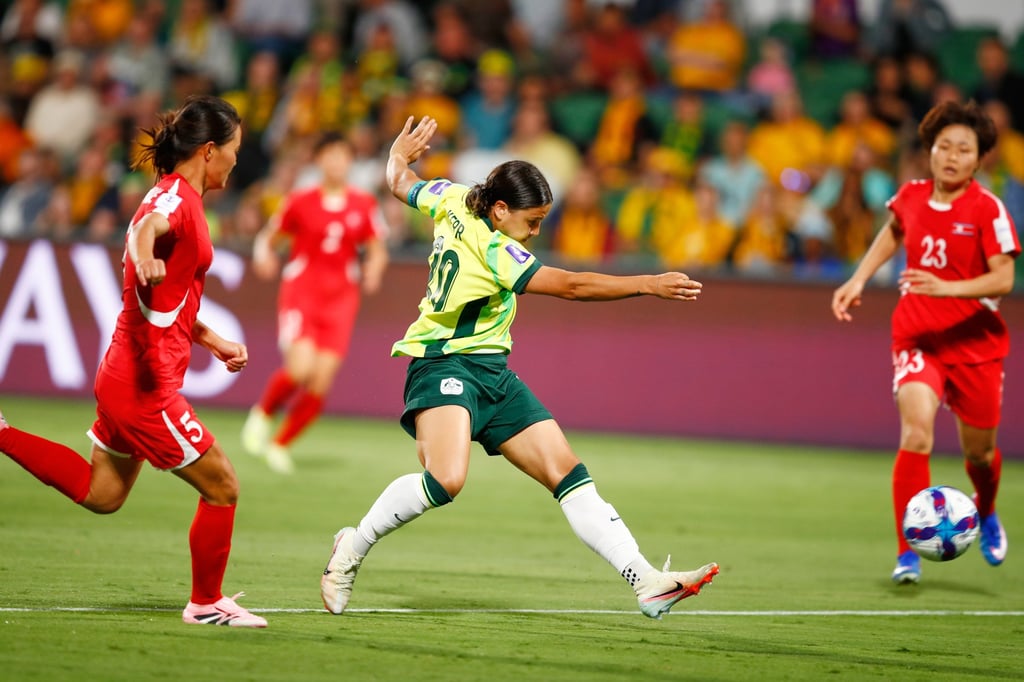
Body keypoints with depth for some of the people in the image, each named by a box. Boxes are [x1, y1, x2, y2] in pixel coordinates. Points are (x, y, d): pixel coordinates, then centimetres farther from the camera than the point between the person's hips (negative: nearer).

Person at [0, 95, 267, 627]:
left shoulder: (175, 196, 15)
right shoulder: (177, 196, -15)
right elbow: (147, 227, -41)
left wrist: (215, 342, 21)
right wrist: (144, 256, -62)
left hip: (125, 377, 10)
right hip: (146, 384, -10)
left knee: (101, 494, 19)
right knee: (222, 488, 2)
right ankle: (207, 603, 15)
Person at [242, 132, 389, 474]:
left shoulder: (364, 205, 3)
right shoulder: (300, 201, -1)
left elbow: (377, 252, 10)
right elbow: (269, 238, 8)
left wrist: (373, 268, -12)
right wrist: (264, 255, -15)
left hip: (340, 300, 2)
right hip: (300, 292, -2)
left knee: (321, 383, -6)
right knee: (300, 367, -23)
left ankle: (280, 444, 13)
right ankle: (262, 413, 7)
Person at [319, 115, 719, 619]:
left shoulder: (452, 201, 4)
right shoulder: (492, 248, -20)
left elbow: (401, 183, 24)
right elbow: (571, 286, -25)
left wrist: (401, 155, 46)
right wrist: (648, 285, -27)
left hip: (492, 372, 10)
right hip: (445, 365, -10)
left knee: (567, 473, -1)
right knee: (445, 480, -32)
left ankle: (645, 581, -8)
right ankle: (353, 548, -7)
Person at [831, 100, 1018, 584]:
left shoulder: (987, 209, -12)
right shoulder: (911, 196, -1)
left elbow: (1003, 278, -20)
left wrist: (945, 287, -32)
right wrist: (859, 280, 15)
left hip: (975, 344, -1)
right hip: (917, 339, 1)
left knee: (979, 452, 12)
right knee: (916, 435, -21)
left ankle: (986, 515, 49)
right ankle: (908, 553, -16)